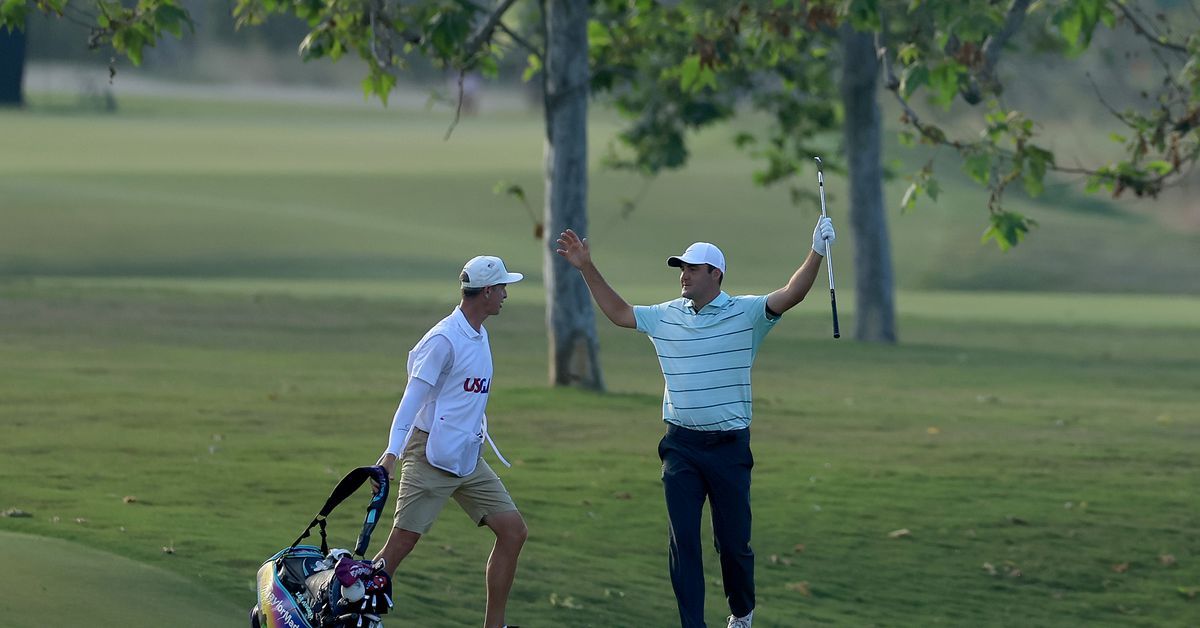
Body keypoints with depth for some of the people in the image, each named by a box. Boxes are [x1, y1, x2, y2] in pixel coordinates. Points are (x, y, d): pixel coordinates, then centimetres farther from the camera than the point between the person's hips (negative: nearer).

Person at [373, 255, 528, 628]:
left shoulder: (480, 337, 12)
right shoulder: (445, 339, -15)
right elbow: (413, 396, -19)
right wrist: (392, 452, -25)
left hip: (468, 458, 9)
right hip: (431, 457, -9)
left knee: (514, 531, 2)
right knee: (401, 543, -9)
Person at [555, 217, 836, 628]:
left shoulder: (745, 313, -6)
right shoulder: (666, 317, 7)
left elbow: (790, 296, -19)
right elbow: (618, 312, 19)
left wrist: (816, 255, -32)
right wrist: (587, 269, 16)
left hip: (729, 445, -3)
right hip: (680, 446, 3)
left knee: (733, 541, 5)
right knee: (683, 541, -1)